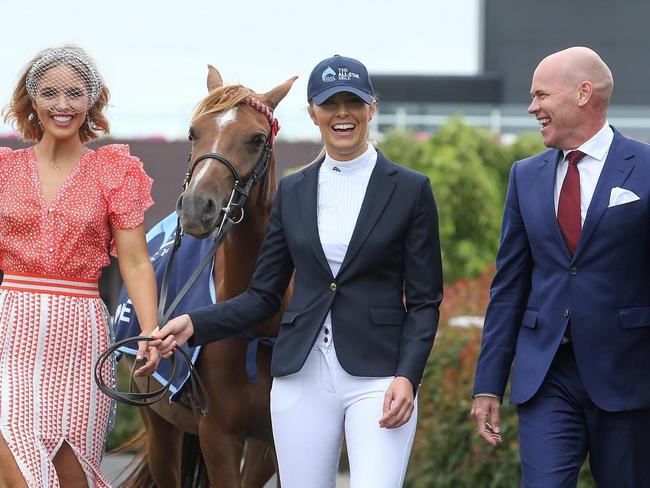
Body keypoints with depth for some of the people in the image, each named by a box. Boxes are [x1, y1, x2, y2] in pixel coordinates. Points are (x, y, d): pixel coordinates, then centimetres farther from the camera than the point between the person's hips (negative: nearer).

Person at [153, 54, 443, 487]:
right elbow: (264, 296, 11)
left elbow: (425, 301, 0)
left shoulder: (410, 190, 1)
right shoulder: (292, 192, 11)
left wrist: (407, 376, -15)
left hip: (377, 378, -3)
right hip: (302, 377, 3)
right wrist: (193, 325, -3)